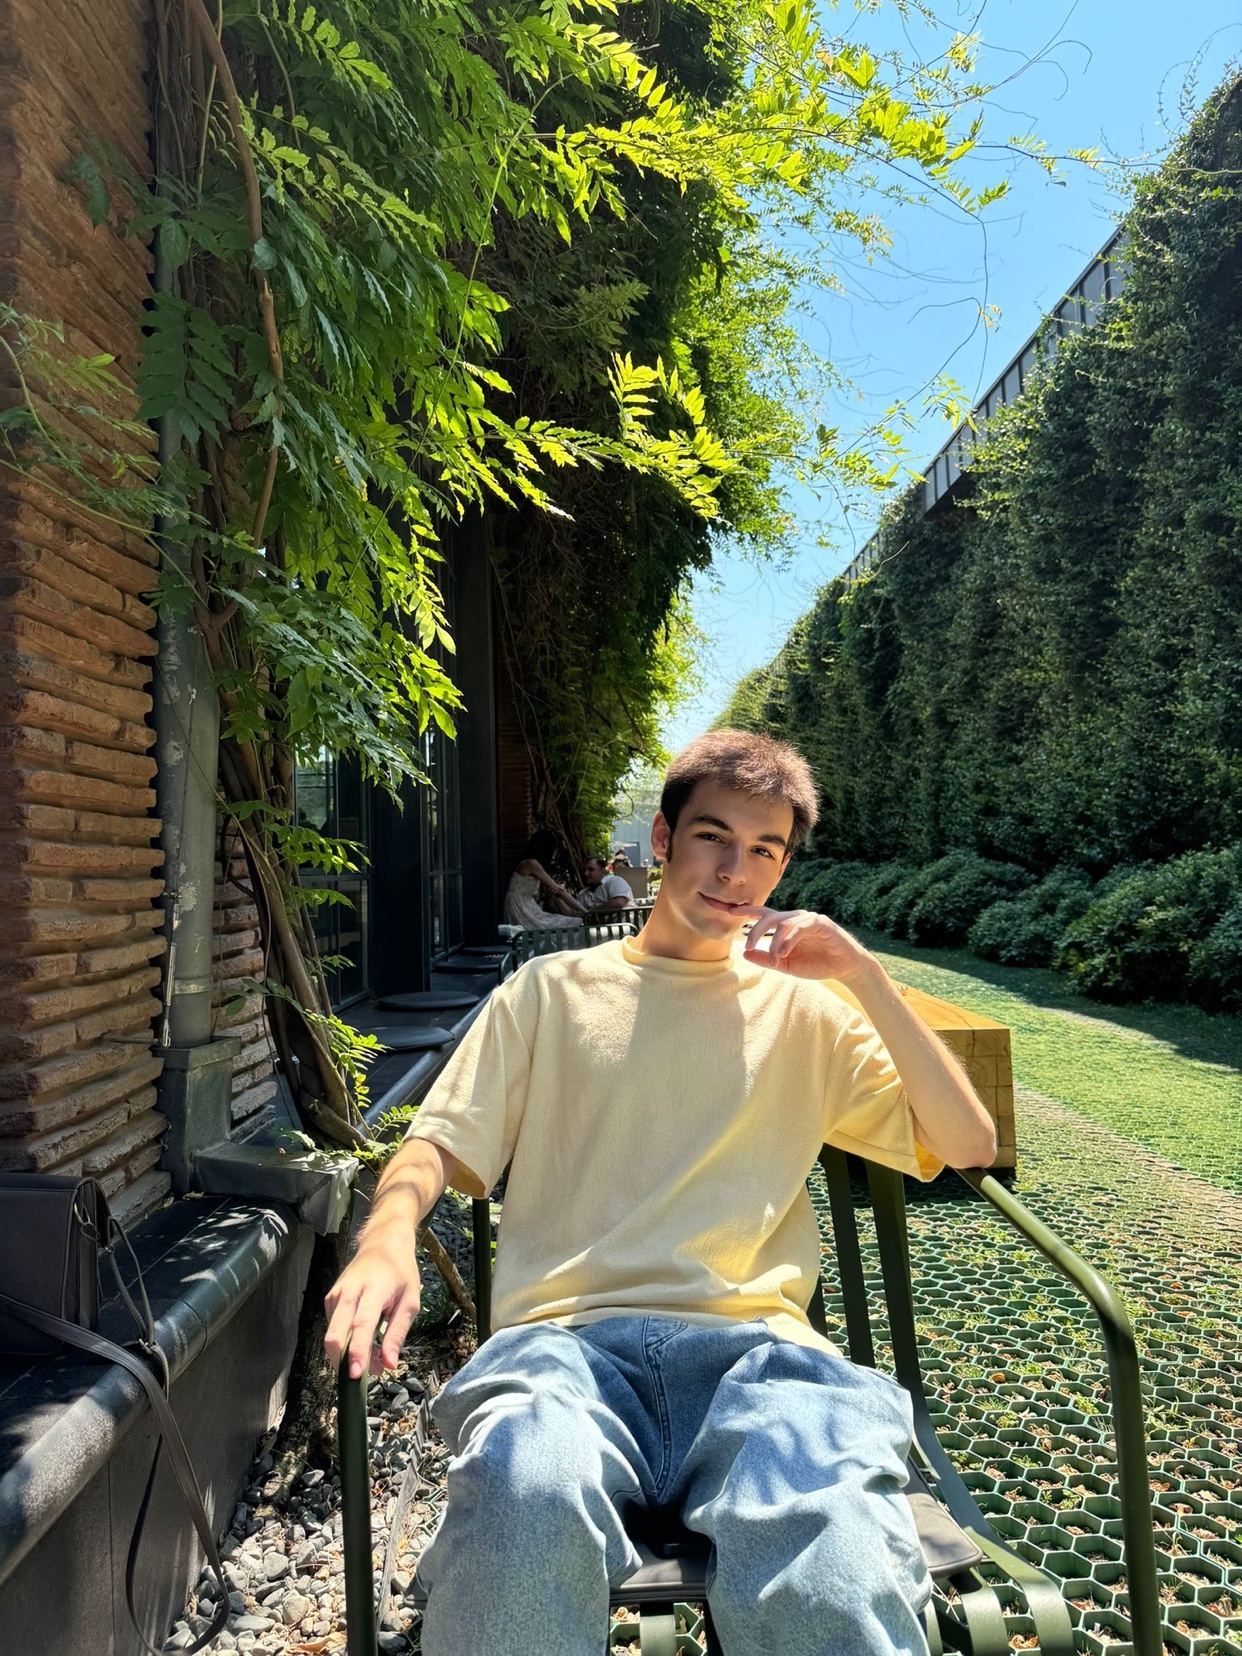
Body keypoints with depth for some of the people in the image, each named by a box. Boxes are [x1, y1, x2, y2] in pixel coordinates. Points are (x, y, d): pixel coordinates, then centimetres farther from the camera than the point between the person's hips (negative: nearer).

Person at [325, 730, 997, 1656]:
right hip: (568, 1337, 1)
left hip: (754, 1342, 0)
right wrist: (389, 1237, -14)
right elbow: (442, 1141, 9)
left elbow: (967, 1145, 13)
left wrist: (864, 977, 4)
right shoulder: (553, 990, 17)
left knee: (836, 1561, -34)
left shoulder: (807, 1009, 19)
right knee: (526, 1491, -36)